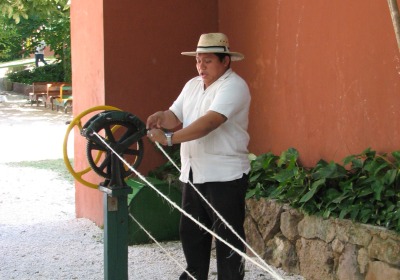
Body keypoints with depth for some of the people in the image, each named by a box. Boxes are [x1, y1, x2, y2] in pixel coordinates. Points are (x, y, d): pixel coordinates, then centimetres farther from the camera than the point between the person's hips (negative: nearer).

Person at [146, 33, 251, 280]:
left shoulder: (234, 86, -14)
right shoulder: (192, 85, 15)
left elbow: (209, 122, -26)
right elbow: (174, 117, 11)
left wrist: (169, 138, -31)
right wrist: (160, 118, -13)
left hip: (225, 176, -8)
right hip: (193, 174, 8)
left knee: (228, 237, -1)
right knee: (191, 232, 16)